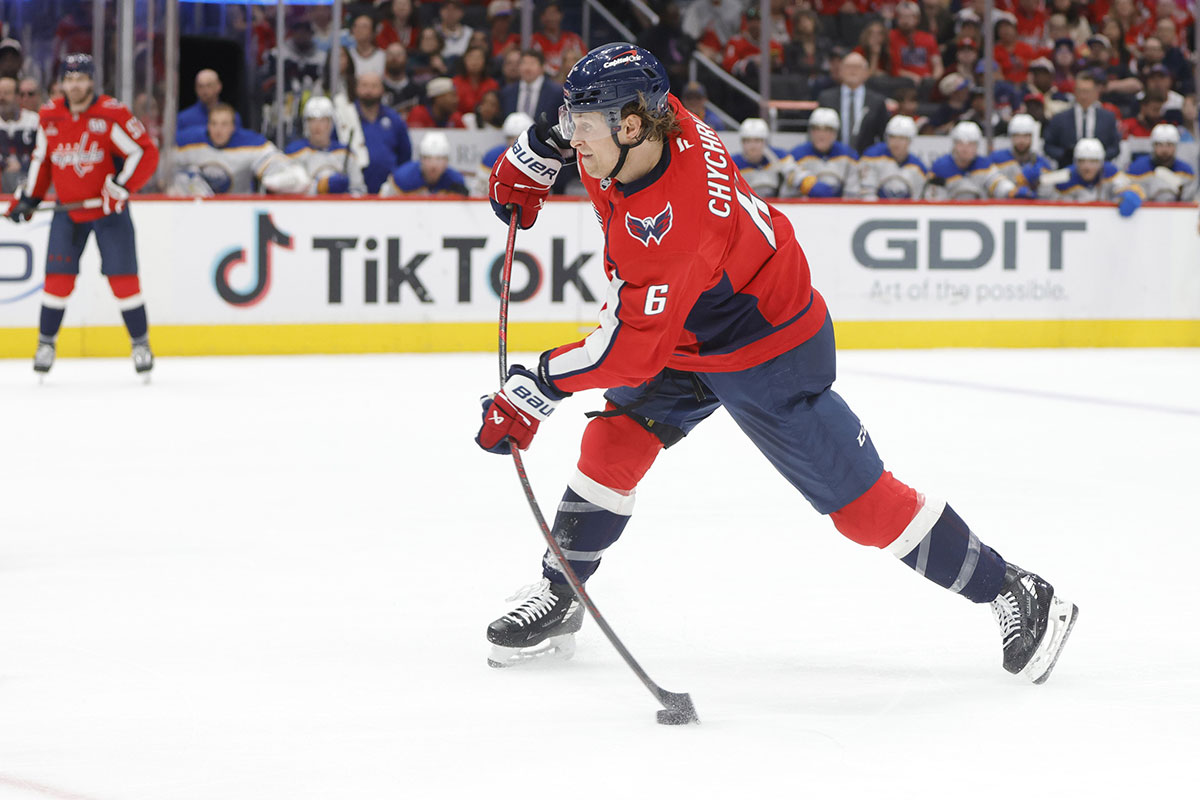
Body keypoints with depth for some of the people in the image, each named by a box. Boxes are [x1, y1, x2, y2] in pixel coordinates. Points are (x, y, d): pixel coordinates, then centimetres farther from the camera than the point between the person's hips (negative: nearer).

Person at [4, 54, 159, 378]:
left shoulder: (112, 114, -15)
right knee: (58, 278, -2)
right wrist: (28, 198, 10)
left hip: (109, 209, -3)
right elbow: (41, 159, 14)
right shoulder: (49, 116, 0)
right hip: (68, 211, 3)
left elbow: (146, 153, -15)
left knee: (122, 278, -6)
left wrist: (123, 186, -23)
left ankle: (140, 344, 8)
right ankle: (46, 344, 12)